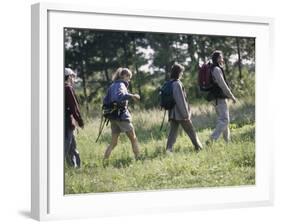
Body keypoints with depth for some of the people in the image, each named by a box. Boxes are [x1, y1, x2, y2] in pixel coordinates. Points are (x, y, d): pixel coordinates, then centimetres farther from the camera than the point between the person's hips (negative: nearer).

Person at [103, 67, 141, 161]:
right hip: (122, 116, -8)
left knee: (113, 143, 10)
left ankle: (104, 161, 0)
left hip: (113, 117, 8)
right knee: (133, 139, 6)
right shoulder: (121, 85, -10)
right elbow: (119, 96, -31)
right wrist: (131, 96, -41)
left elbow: (105, 101, 16)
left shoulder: (112, 86, 15)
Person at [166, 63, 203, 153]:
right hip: (181, 114, -7)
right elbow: (181, 101, -20)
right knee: (191, 132, 8)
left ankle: (168, 149, -3)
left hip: (173, 114, 7)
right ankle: (198, 147, 19)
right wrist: (186, 114, -16)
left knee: (172, 132, 6)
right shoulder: (177, 84, -17)